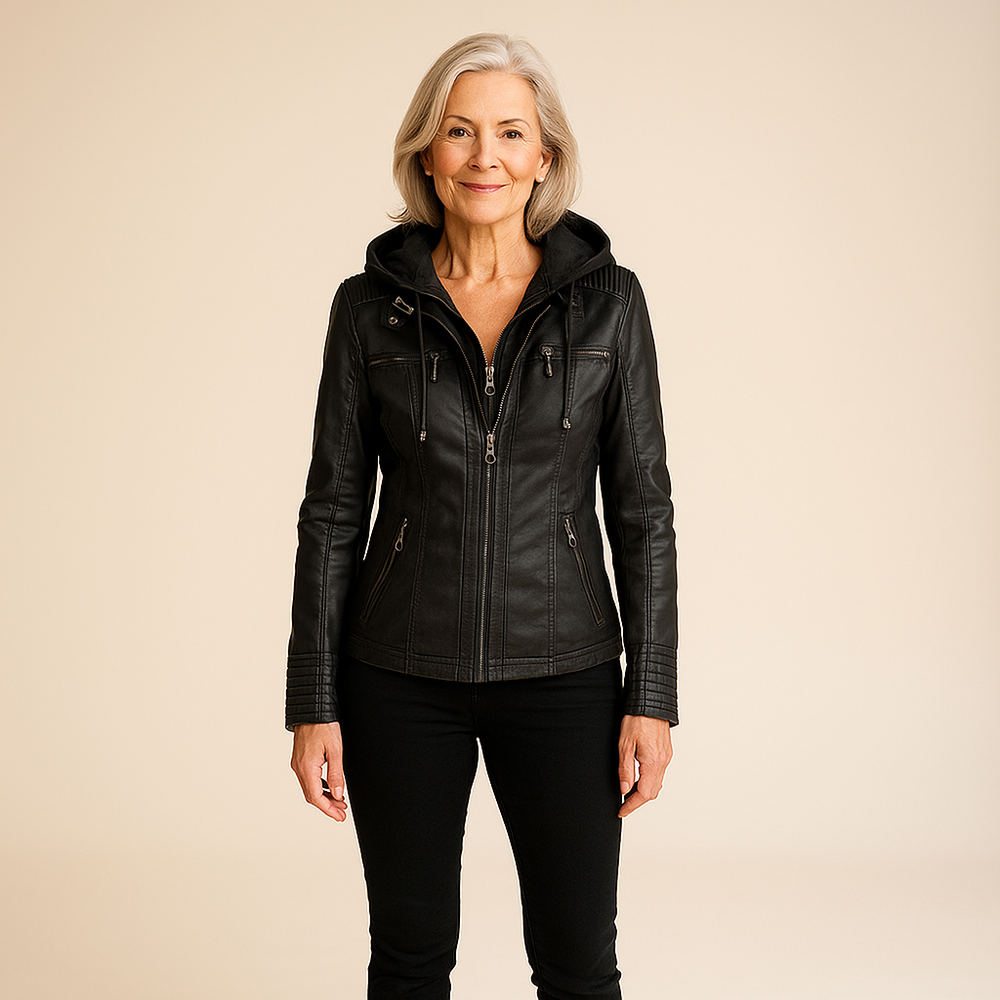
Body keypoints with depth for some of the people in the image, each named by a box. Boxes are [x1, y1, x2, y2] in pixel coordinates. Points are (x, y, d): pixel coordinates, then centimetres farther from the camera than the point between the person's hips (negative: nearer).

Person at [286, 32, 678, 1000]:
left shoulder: (606, 299, -2)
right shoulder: (371, 306, -1)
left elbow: (641, 505, 0)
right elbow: (333, 510, 1)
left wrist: (651, 697, -4)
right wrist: (312, 703, -2)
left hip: (560, 673, 0)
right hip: (400, 675, 1)